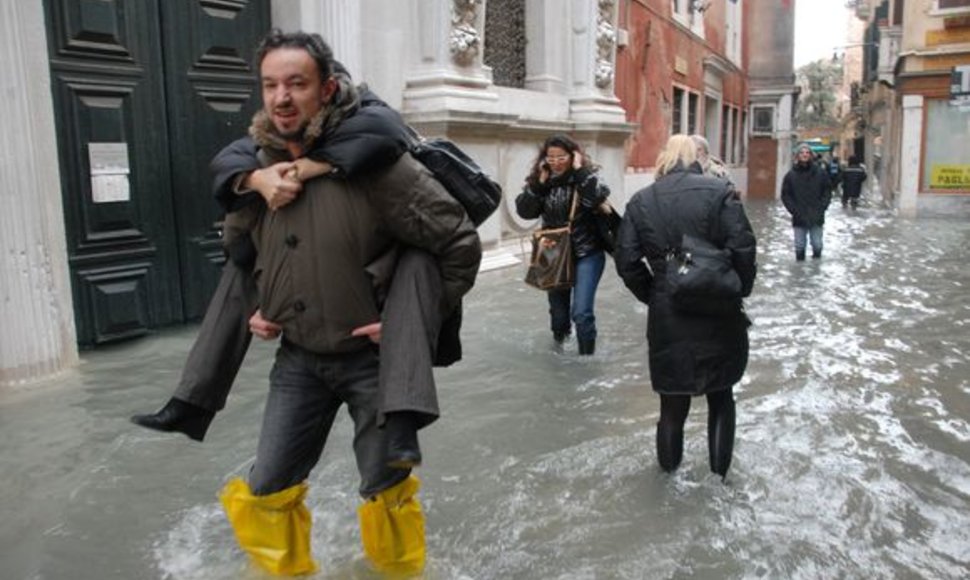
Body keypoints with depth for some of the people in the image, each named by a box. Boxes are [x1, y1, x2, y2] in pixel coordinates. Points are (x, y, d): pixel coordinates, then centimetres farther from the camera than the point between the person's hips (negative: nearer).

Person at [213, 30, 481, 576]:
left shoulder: (375, 161, -20)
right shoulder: (259, 167, 0)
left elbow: (461, 242, -17)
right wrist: (254, 309, 8)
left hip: (372, 356, -5)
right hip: (298, 358, 5)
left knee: (386, 489, 13)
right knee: (266, 491, 13)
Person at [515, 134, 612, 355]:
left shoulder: (585, 176, -7)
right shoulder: (540, 181, 1)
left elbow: (599, 197, -26)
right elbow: (524, 211, -8)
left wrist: (580, 171, -22)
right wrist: (539, 183, -15)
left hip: (587, 253, -3)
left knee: (581, 312, -12)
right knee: (558, 310, 15)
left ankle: (587, 356, 10)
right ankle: (559, 349, 43)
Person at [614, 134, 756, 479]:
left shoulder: (641, 201, 1)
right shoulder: (720, 191, -6)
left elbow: (627, 262, -2)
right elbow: (742, 249, -12)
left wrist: (652, 295, 10)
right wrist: (739, 291, 3)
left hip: (667, 316, 1)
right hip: (718, 313, -1)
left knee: (673, 398, 15)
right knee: (721, 396, 18)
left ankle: (669, 468, 31)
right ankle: (720, 469, 27)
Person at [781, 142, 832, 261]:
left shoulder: (820, 172, 1)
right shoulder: (791, 175, -1)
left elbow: (827, 191, 5)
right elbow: (785, 195, 0)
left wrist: (821, 208, -6)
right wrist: (795, 210, -9)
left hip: (816, 218, 0)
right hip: (799, 218, 0)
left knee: (817, 245, 6)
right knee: (799, 246, 6)